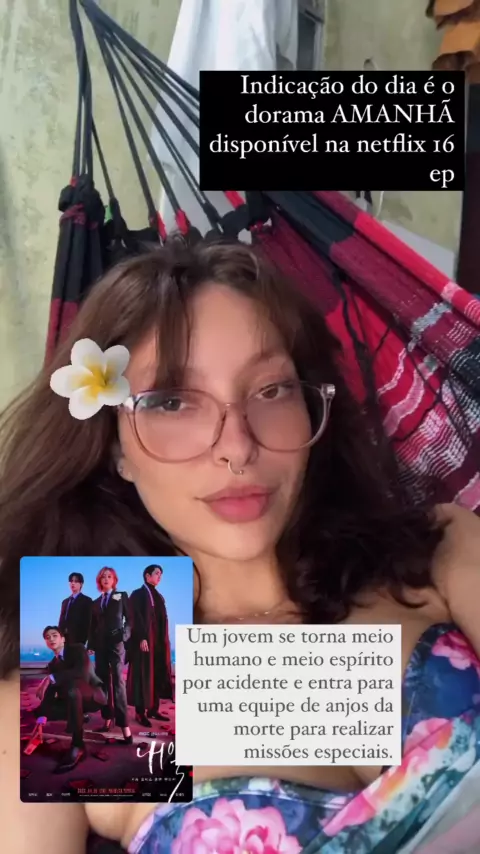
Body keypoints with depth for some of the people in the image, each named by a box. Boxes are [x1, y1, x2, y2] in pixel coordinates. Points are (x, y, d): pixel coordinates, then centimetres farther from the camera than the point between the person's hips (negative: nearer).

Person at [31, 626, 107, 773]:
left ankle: (77, 745, -33)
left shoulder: (77, 649, -9)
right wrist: (42, 715, -20)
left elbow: (83, 672, -29)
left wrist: (52, 678, -36)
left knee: (71, 685, -38)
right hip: (74, 701, 6)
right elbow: (50, 693, -2)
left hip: (95, 696, -6)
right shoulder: (52, 665, 9)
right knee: (39, 711, -13)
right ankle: (80, 718, 3)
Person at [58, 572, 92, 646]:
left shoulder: (86, 600, 3)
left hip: (77, 639, -5)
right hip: (64, 639, 5)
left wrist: (83, 641, -13)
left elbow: (88, 621, -5)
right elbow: (61, 621, 17)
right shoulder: (65, 601, 22)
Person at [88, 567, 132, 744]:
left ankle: (125, 727, -17)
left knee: (118, 682, -13)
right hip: (100, 645, 5)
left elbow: (129, 618, 3)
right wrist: (91, 645, 7)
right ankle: (108, 719, 13)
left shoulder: (122, 596, 6)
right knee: (103, 683, 6)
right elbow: (93, 626, 15)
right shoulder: (96, 602, 15)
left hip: (116, 643, -5)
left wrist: (124, 635, -10)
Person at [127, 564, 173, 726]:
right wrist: (142, 638, -22)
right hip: (145, 640, -7)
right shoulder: (138, 595, -4)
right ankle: (140, 712, 0)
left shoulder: (159, 597, 17)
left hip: (159, 641, 7)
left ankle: (153, 709, 14)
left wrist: (165, 641, 12)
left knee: (157, 675, 7)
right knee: (143, 674, -5)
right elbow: (136, 619, -13)